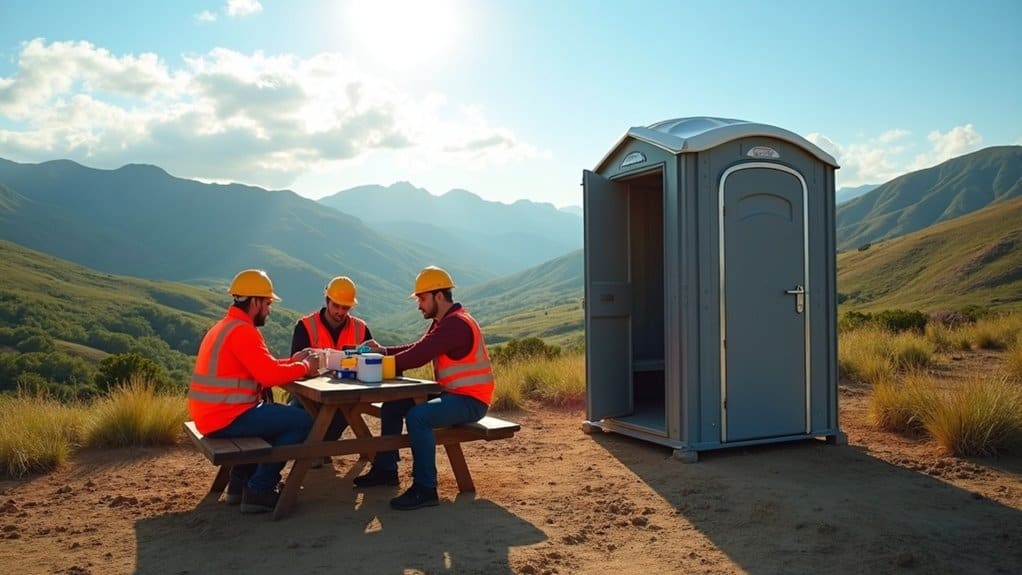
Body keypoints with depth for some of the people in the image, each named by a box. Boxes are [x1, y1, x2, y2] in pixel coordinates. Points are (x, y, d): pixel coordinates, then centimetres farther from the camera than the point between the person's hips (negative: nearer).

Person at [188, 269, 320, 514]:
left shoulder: (226, 327, 18)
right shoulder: (242, 331, -16)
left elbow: (261, 370, 17)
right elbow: (269, 375, -23)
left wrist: (293, 361, 8)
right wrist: (304, 367, -7)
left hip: (214, 415, 11)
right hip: (227, 418, -11)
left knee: (275, 416, 29)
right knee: (302, 421, -8)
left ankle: (240, 483, 25)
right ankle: (259, 491, -2)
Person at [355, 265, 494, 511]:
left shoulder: (456, 324, -21)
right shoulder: (442, 322, 13)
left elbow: (417, 357, -26)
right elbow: (416, 348, 14)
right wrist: (383, 350, 0)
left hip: (471, 400, -11)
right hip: (451, 394, 11)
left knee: (417, 415, -32)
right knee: (392, 406, 12)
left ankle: (425, 489, -24)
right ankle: (386, 469, 21)